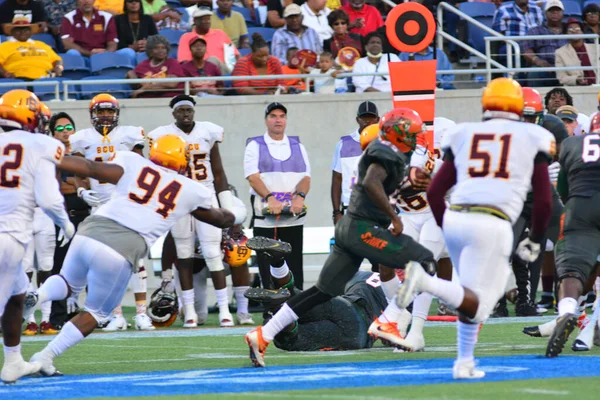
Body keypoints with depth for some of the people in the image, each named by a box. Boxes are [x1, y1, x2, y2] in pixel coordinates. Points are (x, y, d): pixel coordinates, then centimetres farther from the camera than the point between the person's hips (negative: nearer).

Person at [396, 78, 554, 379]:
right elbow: (544, 201, 7)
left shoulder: (464, 135, 17)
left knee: (491, 288, 25)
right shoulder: (531, 139, 10)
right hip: (492, 225, -5)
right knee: (476, 305, -6)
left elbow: (434, 191, 14)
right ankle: (424, 282, -32)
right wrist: (534, 242, 20)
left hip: (455, 219, 5)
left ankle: (464, 362, 16)